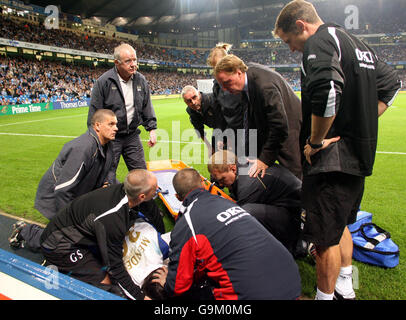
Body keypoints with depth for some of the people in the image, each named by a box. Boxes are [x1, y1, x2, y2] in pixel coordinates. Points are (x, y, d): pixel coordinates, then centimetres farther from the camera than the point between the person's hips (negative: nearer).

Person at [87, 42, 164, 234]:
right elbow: (94, 114, -9)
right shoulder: (104, 81, -13)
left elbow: (147, 108, 13)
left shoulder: (141, 80, 2)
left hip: (132, 136, 4)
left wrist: (152, 129, 5)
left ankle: (155, 221, 20)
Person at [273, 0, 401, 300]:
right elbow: (391, 83, 25)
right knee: (340, 225, 24)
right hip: (361, 154, 10)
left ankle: (325, 295, 20)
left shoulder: (319, 41, -12)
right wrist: (362, 123, 17)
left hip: (332, 160, -10)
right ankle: (345, 288, 40)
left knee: (326, 237, 3)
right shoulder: (356, 43, 17)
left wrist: (316, 141, -19)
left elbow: (327, 90, -31)